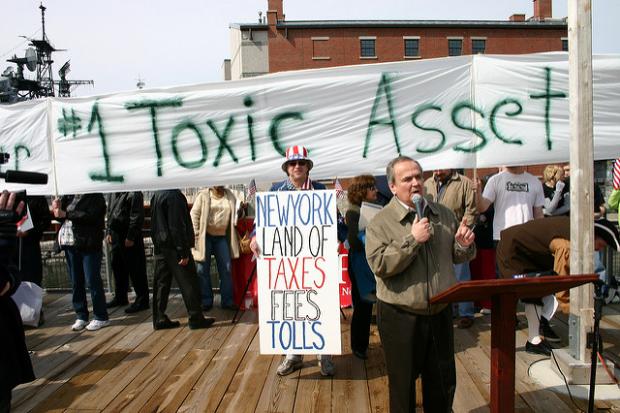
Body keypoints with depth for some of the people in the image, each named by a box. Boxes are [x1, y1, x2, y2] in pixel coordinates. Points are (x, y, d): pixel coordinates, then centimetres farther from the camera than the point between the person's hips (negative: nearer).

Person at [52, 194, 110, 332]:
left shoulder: (96, 197, -4)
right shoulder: (69, 196, 14)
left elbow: (90, 216, -18)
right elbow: (61, 216, 15)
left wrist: (66, 214, -16)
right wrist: (57, 208, -5)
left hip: (88, 245, -6)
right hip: (70, 243, 6)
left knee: (92, 281, -3)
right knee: (76, 283, 10)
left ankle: (101, 317, 7)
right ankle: (81, 316, 20)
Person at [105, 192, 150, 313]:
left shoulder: (134, 193, -13)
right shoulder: (113, 194, 14)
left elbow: (137, 217, -17)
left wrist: (130, 237, -19)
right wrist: (108, 232, 14)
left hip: (129, 239, -9)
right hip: (115, 236, 9)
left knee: (135, 269, -4)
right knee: (117, 267, 17)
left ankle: (142, 300, 5)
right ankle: (120, 297, 31)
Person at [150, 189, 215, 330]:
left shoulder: (156, 195, 10)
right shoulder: (175, 196, -18)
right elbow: (177, 226, -20)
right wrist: (183, 252, -17)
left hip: (160, 248, 9)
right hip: (174, 248, -9)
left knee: (161, 283, 11)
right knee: (189, 283, 0)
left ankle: (159, 319, 15)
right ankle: (196, 318, 6)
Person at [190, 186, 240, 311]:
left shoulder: (230, 195, 9)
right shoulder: (203, 195, -2)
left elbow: (236, 215, 16)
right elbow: (194, 215, -5)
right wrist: (195, 235, -11)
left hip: (222, 236, 3)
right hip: (205, 236, -3)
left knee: (226, 268, 1)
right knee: (202, 269, 1)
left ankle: (227, 301, 11)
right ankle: (206, 301, 12)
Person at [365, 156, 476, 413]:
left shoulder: (444, 215, 6)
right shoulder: (380, 223, -10)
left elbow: (457, 257, 14)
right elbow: (380, 265, -21)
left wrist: (464, 245, -8)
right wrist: (412, 240, -24)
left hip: (440, 313, 5)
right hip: (400, 317, -4)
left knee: (443, 382, 19)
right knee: (403, 384, 12)